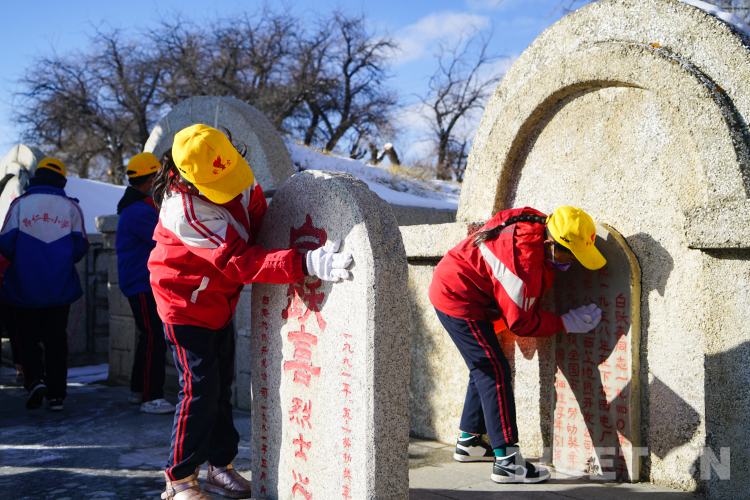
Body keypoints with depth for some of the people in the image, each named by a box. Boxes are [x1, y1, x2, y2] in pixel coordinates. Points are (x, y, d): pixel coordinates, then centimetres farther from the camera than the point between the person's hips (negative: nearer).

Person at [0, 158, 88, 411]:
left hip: (26, 287, -1)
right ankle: (57, 395, 7)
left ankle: (35, 379, -7)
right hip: (60, 288, 1)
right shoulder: (71, 207, 2)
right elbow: (80, 246, 1)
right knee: (56, 340, 8)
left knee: (29, 336, 13)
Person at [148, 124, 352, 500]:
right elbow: (240, 262, -40)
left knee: (221, 385, 13)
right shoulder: (184, 210, -35)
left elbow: (256, 216, 9)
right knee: (200, 390, -6)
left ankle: (220, 465, 28)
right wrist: (307, 263, -49)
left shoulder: (243, 182, -13)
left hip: (220, 304, 7)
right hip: (185, 305, -7)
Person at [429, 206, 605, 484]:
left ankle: (469, 441, 31)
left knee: (485, 368, 18)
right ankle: (506, 461, -11)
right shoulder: (523, 263, -32)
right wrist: (566, 323, -13)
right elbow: (520, 322, -20)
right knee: (495, 371, -12)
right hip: (458, 300, -10)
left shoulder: (534, 228, -6)